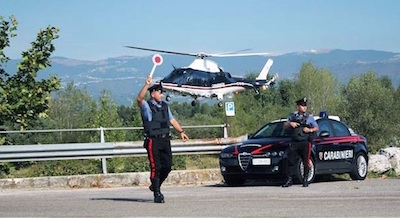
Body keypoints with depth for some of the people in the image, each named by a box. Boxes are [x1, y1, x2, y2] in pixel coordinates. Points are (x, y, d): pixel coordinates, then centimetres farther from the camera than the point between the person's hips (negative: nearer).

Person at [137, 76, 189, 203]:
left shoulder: (165, 106, 17)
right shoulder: (147, 106, -3)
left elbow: (172, 120, 26)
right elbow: (139, 99, -24)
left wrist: (181, 132, 21)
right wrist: (147, 85, -33)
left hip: (165, 140, 6)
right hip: (153, 141, -6)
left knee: (167, 166, 6)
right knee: (156, 167, -7)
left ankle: (155, 186, 28)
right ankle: (157, 194, -1)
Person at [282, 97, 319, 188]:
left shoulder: (309, 117, 9)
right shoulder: (293, 116, 12)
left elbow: (316, 128, 11)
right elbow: (285, 125, 16)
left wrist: (310, 130, -9)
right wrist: (290, 123, -5)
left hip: (305, 143, -2)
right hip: (294, 143, 2)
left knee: (306, 162, -1)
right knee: (291, 161, 0)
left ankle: (305, 180, 7)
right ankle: (289, 179, 5)